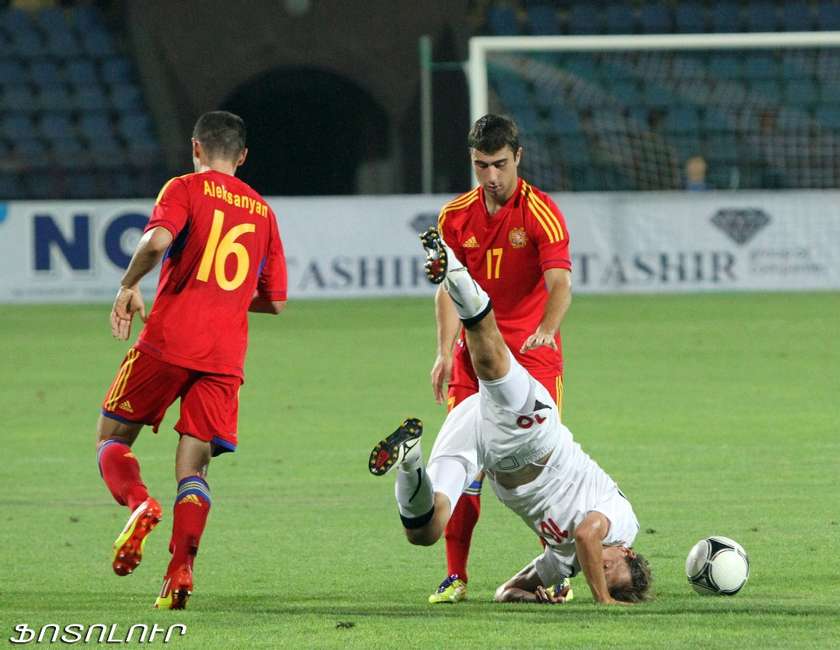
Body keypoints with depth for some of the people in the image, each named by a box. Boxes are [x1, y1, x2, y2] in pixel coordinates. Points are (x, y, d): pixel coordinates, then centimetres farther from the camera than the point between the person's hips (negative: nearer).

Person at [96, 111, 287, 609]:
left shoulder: (186, 189, 3)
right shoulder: (262, 211, 18)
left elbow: (158, 240, -18)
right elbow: (275, 301, 19)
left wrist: (129, 287, -4)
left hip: (170, 339, -4)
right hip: (226, 353, 4)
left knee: (112, 438, 10)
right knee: (193, 465, 5)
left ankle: (139, 503, -20)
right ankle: (182, 567, -14)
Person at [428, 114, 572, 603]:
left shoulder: (542, 213, -11)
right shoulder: (457, 216, 3)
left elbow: (560, 283, -22)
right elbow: (449, 288, 4)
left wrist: (546, 330, -40)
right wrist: (446, 351, -8)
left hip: (533, 352, -3)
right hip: (473, 354, 4)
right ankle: (456, 576, 1)